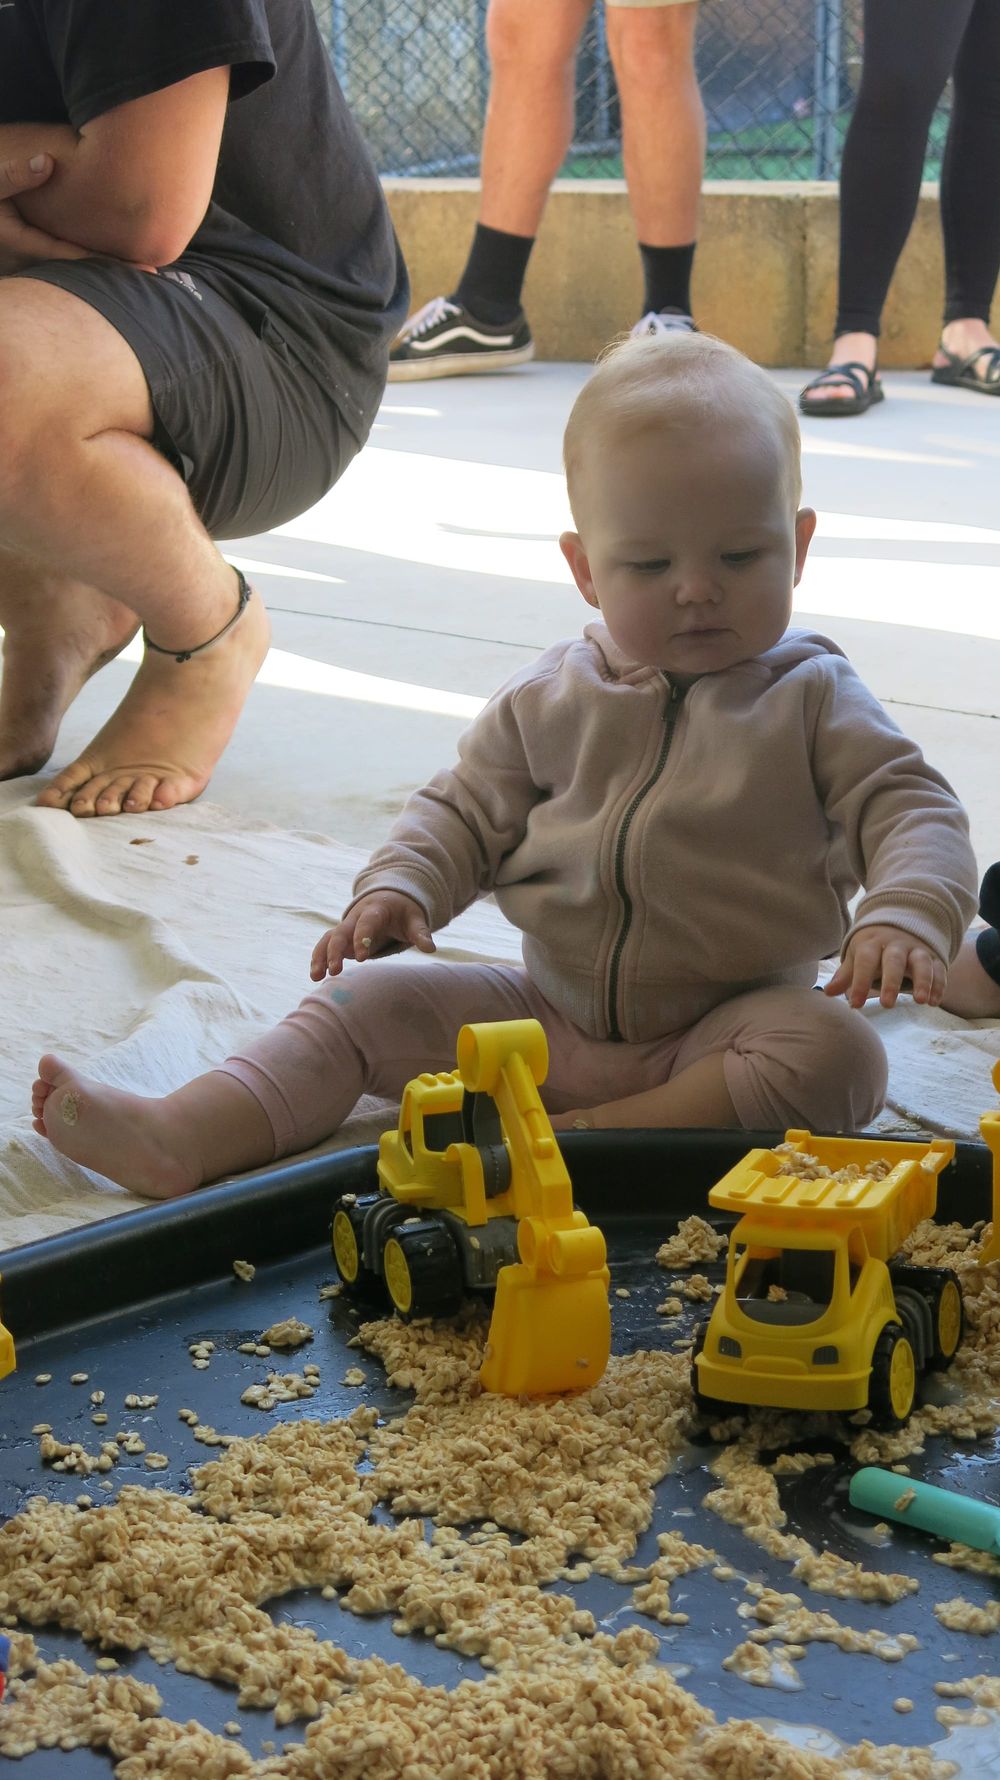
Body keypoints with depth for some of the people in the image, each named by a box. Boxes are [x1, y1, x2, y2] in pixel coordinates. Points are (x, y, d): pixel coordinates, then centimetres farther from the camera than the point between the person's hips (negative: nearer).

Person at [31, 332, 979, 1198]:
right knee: (370, 999, -7)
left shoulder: (810, 698, -4)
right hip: (549, 1010, 3)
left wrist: (904, 916, -29)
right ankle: (179, 1138, -18)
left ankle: (585, 1136, -38)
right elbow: (466, 809, 10)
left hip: (721, 1028, -3)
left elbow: (913, 808, -8)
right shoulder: (549, 698, 5)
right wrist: (395, 889, -10)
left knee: (839, 1056, -32)